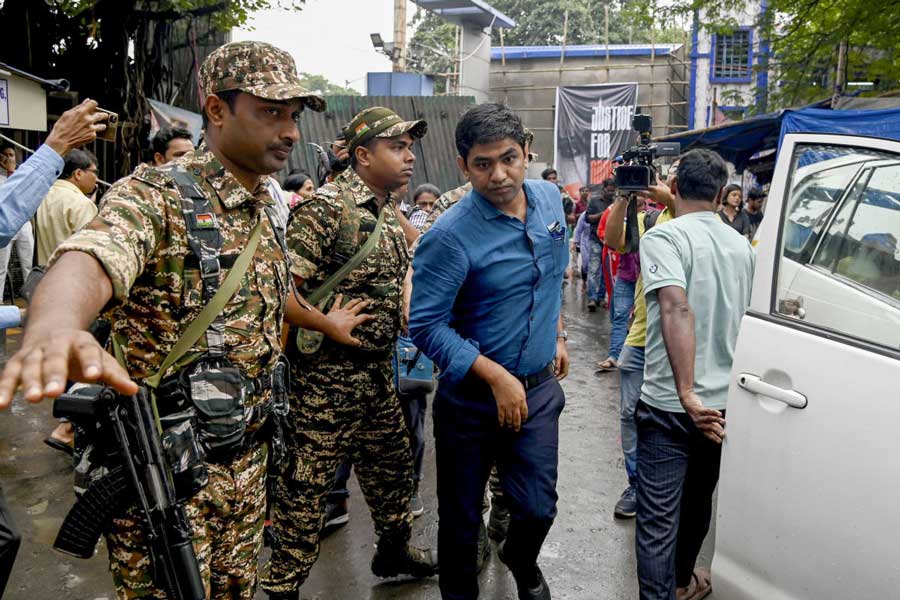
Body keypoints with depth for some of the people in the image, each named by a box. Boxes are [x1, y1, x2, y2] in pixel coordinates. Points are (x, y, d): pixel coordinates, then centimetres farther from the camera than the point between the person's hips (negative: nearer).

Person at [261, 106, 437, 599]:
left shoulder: (389, 212, 11)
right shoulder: (325, 207, -17)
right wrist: (327, 327, -19)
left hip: (378, 370, 9)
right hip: (327, 373, -9)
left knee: (392, 466, 23)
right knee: (306, 484, 4)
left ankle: (393, 549, 46)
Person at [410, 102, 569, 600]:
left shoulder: (550, 199, -1)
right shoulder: (450, 237, -21)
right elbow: (425, 326, -20)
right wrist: (497, 377, -22)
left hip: (539, 390, 5)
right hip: (471, 397, -4)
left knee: (538, 508, 11)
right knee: (461, 517, 12)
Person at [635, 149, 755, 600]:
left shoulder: (664, 236, -13)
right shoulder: (740, 245, 8)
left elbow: (677, 310, -27)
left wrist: (687, 395, -27)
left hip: (670, 406, -7)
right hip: (723, 402, 7)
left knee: (658, 520, 1)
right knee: (698, 501, 24)